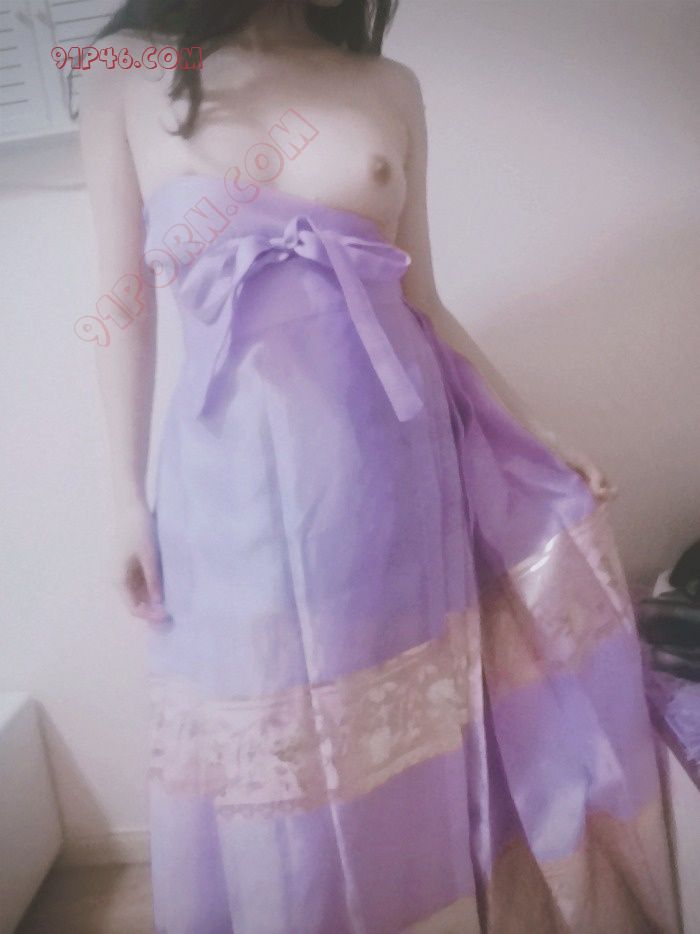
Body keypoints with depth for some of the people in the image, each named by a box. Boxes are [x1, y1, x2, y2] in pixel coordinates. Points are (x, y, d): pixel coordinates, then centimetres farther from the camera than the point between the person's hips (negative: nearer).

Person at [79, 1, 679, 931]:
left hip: (397, 469, 3)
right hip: (239, 483, -2)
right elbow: (125, 305, 3)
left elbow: (422, 304, 9)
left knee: (409, 739, 14)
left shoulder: (391, 89, 8)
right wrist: (129, 495, 2)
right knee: (266, 746, 12)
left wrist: (539, 442, 9)